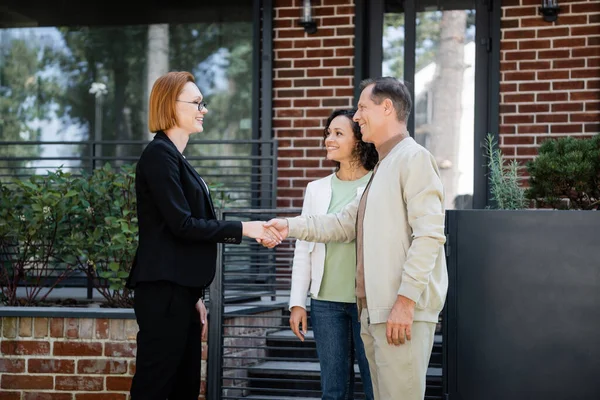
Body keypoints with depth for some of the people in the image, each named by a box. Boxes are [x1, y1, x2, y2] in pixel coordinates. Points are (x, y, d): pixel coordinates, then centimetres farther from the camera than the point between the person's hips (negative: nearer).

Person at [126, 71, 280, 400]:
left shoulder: (176, 157, 18)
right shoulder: (159, 154, -10)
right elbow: (182, 224, -17)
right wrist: (243, 229, -13)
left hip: (180, 289, 10)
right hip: (163, 290, -10)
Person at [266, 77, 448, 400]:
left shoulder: (414, 158, -8)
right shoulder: (381, 168, 23)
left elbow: (429, 235, -17)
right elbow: (345, 224, 21)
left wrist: (406, 299, -22)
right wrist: (291, 226, 9)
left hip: (403, 309, -10)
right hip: (374, 310, 10)